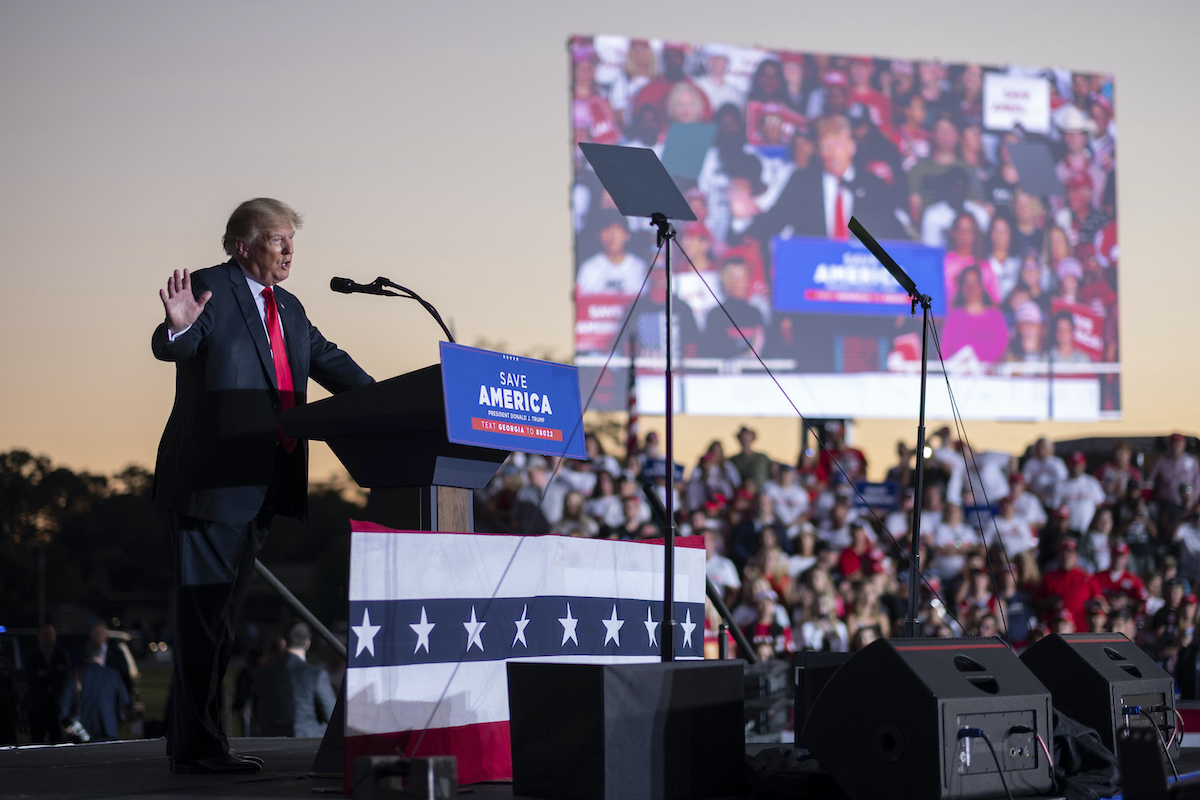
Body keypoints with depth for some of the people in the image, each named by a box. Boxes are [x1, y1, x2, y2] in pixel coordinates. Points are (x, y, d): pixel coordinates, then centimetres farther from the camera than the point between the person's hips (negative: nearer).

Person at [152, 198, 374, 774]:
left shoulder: (289, 309, 19)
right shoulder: (211, 290, -6)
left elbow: (330, 363, 22)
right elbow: (170, 348, -18)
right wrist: (179, 326, -41)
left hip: (263, 483, 9)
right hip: (212, 480, -9)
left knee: (225, 611, 14)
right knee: (202, 610, -7)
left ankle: (196, 736, 22)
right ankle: (196, 746, -4)